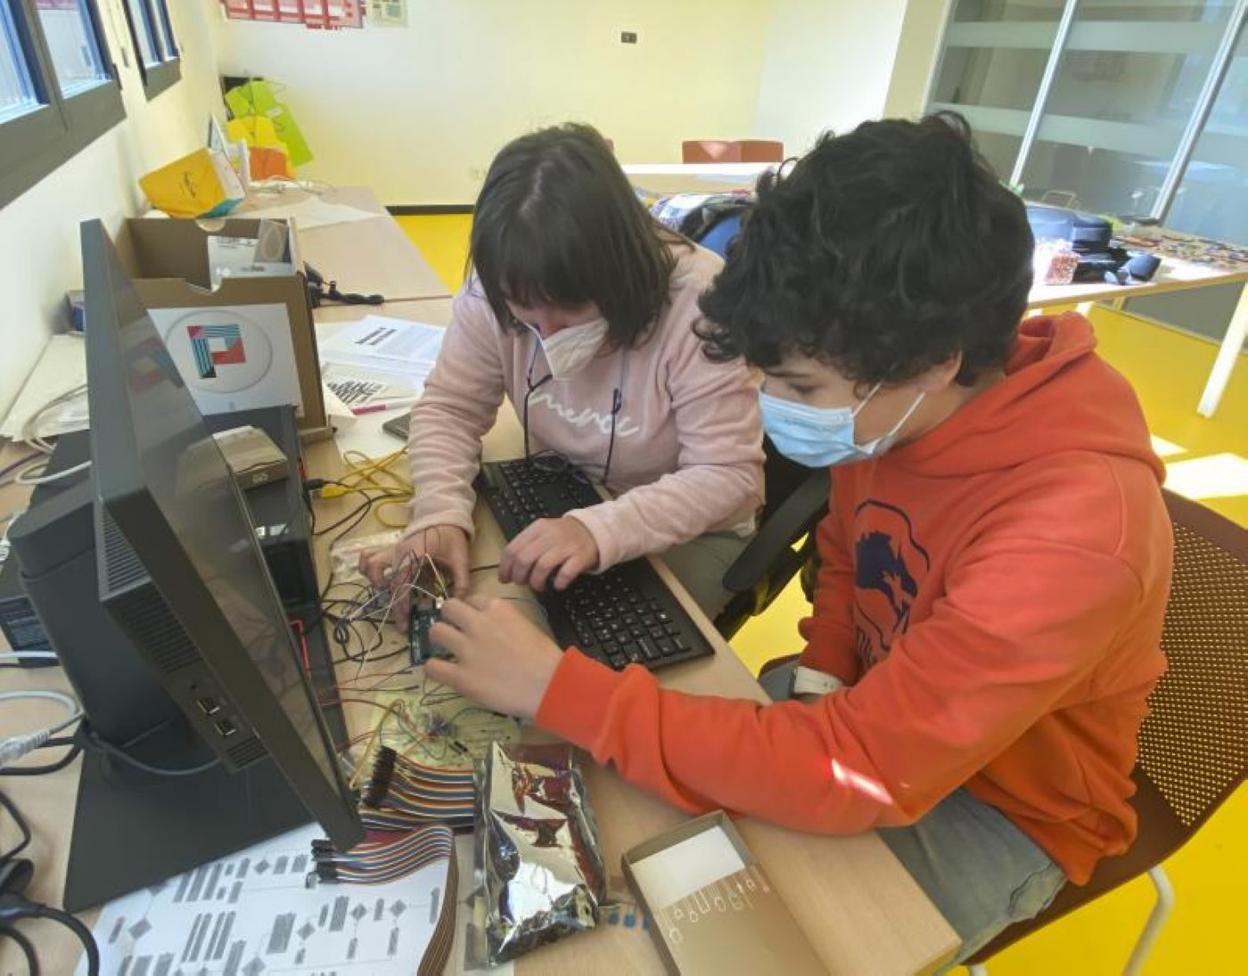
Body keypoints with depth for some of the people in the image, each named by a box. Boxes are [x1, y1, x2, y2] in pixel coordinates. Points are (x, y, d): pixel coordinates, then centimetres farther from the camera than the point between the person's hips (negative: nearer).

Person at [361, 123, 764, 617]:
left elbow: (730, 475, -27)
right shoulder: (498, 287, -17)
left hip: (688, 530, -2)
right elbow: (449, 408, -10)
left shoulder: (698, 301, -28)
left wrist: (601, 530, -41)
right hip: (555, 503, 3)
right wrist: (441, 516, -29)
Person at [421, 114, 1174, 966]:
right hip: (881, 710, 5)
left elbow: (853, 773, -38)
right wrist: (821, 681, -14)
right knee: (629, 812, -1)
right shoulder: (896, 406, -16)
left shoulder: (1071, 532, -38)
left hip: (1001, 809, -4)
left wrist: (559, 688, -37)